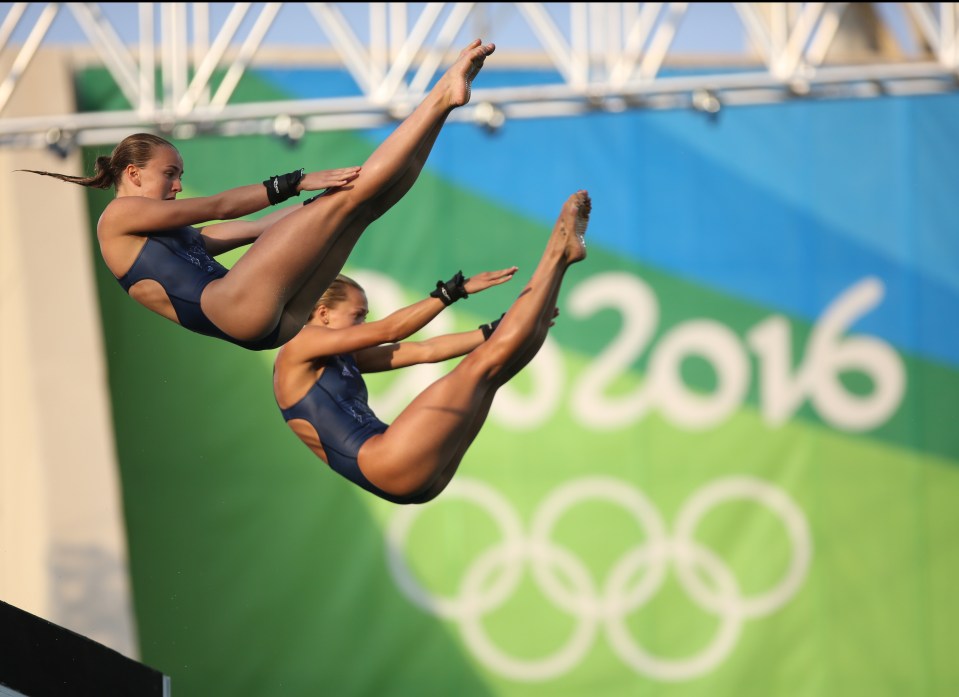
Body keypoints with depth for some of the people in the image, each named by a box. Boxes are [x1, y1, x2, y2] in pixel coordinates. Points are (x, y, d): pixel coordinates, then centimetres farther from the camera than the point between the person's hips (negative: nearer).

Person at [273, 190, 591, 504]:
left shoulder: (344, 359, 27)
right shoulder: (296, 351, 2)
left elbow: (423, 351, 24)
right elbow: (389, 330, -5)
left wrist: (495, 330, 19)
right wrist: (457, 289, -7)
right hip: (386, 466, -8)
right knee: (482, 364, -6)